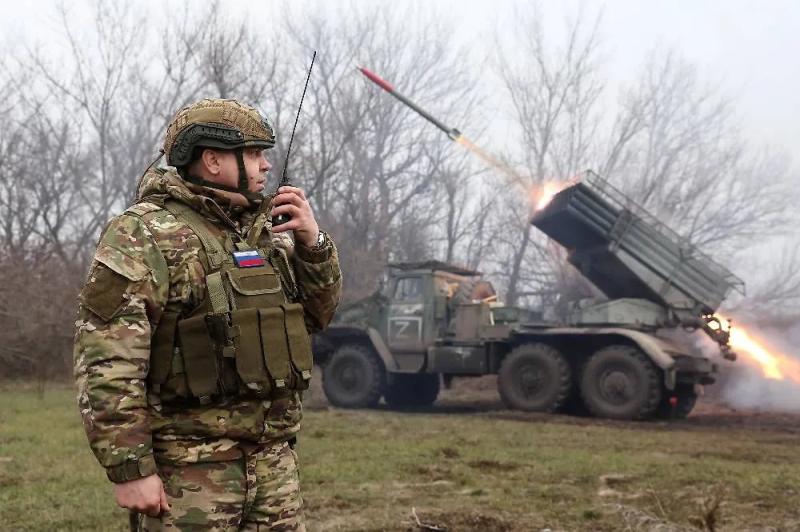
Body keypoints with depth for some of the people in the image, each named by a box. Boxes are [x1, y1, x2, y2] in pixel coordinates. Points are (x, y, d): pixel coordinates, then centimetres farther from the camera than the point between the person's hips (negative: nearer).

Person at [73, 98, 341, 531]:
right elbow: (105, 359, -16)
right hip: (188, 467, -7)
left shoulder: (264, 231, 11)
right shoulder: (144, 234, -11)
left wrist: (312, 242, -1)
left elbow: (317, 314, 16)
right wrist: (129, 467, -18)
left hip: (273, 458, 7)